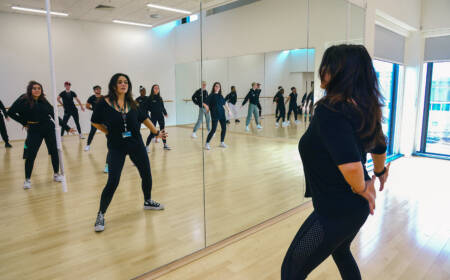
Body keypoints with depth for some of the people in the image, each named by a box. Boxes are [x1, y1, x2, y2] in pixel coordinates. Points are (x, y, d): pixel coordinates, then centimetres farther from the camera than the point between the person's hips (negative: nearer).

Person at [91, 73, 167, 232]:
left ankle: (148, 202, 40)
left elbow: (144, 118, 12)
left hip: (136, 145, 4)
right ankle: (100, 215, 11)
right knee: (112, 183, -9)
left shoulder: (132, 103, 0)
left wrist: (157, 133, 13)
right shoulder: (105, 103, -10)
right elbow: (95, 122, 2)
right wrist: (110, 133, 0)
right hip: (116, 148, -4)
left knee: (146, 175, 14)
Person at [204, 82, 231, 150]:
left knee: (224, 128, 5)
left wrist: (229, 110, 23)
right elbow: (205, 104, -10)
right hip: (215, 115, -6)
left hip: (222, 114, 6)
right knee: (213, 129, -7)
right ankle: (207, 143, 5)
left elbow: (225, 103, 22)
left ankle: (222, 142, 21)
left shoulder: (220, 95, 11)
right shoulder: (211, 95, -5)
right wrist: (208, 110, -11)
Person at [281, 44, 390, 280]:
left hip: (336, 209, -9)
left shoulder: (330, 110, -26)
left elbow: (350, 163, -38)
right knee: (341, 252, 34)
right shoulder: (362, 108, 1)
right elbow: (380, 147, 18)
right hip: (357, 207, 9)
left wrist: (361, 189, -16)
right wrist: (380, 172, 38)